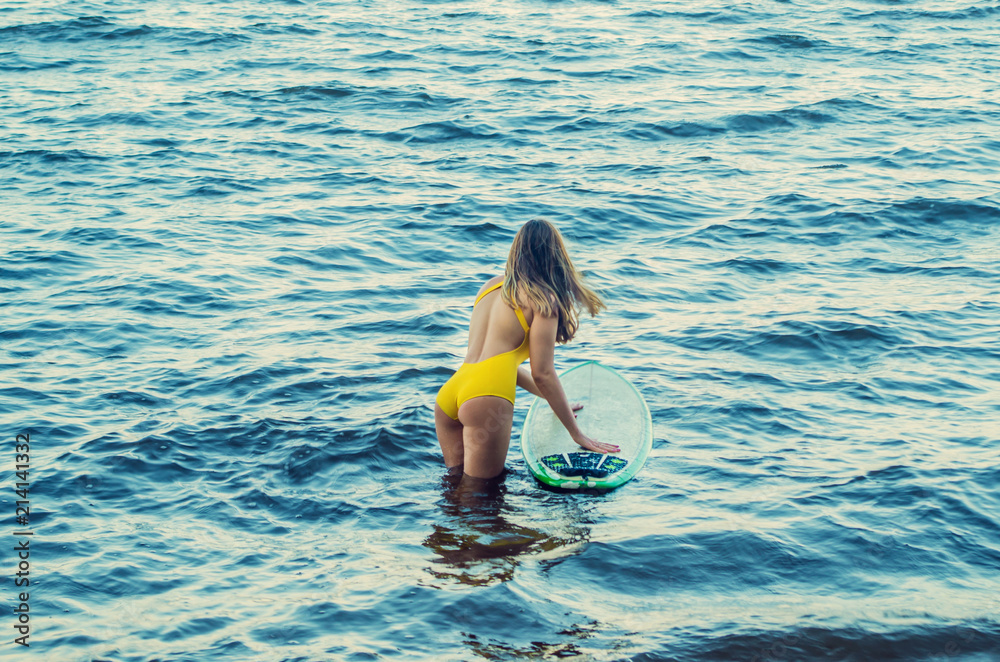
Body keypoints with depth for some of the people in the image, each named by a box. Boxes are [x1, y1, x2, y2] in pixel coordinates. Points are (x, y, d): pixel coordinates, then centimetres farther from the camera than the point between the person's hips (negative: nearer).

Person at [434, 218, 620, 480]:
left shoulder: (492, 286, 23)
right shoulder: (544, 299, 3)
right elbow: (542, 373, 2)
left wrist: (553, 399, 38)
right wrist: (577, 433, 10)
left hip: (447, 394, 7)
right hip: (487, 398, -7)